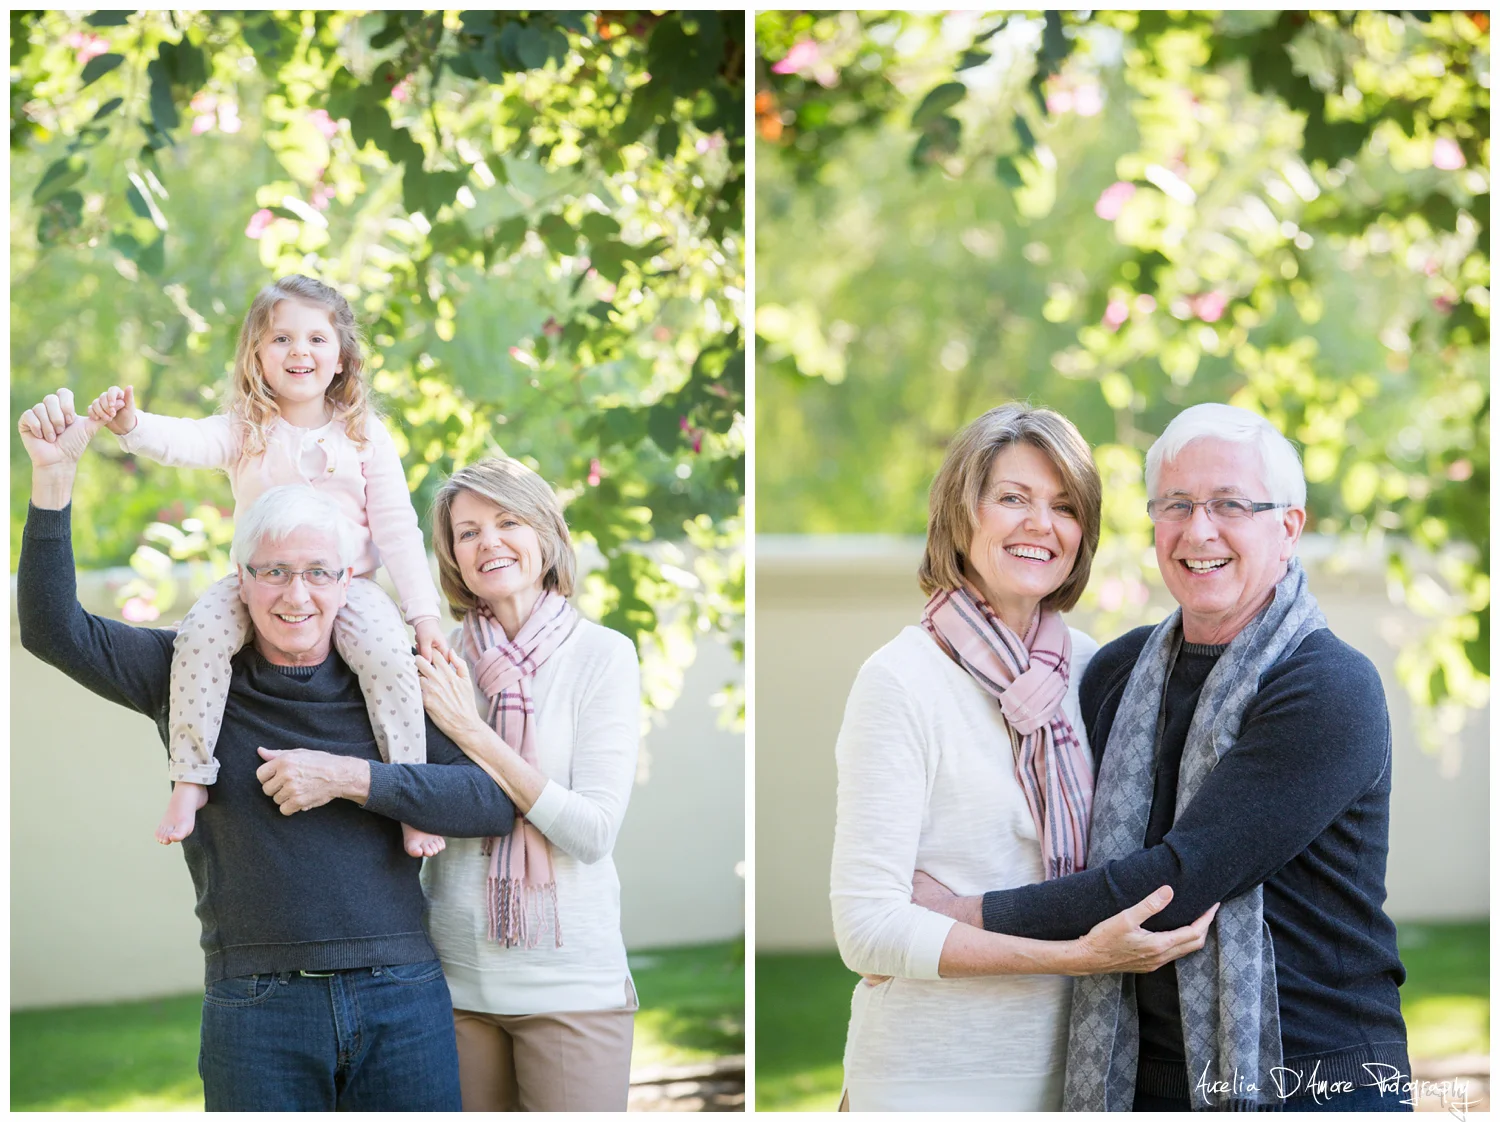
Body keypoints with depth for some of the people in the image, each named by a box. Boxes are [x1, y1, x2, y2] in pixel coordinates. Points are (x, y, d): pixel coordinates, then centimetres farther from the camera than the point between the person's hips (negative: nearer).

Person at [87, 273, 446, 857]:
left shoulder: (364, 435, 4)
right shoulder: (247, 431, 3)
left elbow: (396, 528, 3)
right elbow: (185, 442, -17)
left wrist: (423, 611, -3)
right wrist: (130, 423, -40)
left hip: (347, 584, -1)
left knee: (388, 653, -29)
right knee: (201, 633, -28)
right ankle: (191, 778, -18)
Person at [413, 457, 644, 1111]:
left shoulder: (601, 655, -5)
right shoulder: (436, 660, 5)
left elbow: (593, 831, -13)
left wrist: (472, 732, -15)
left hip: (569, 982, -3)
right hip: (456, 977, 3)